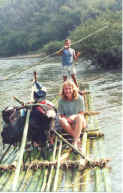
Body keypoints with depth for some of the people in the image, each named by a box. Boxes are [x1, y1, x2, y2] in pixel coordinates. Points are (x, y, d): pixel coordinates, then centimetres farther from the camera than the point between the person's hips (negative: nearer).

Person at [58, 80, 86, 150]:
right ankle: (77, 138, -33)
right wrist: (64, 118, -19)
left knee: (79, 117, -35)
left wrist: (73, 117, -21)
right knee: (62, 120, -31)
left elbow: (82, 114, -2)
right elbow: (60, 115, 4)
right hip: (68, 124, 2)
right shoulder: (61, 101, 1)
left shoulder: (79, 98, -3)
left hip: (80, 123, -1)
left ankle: (75, 142, -43)